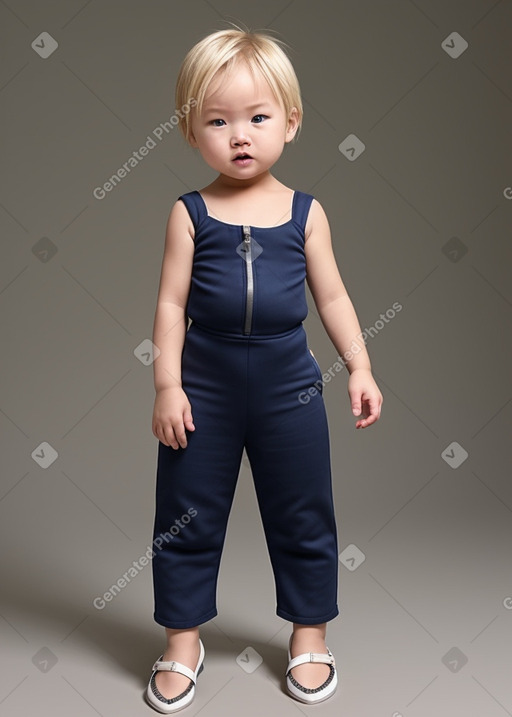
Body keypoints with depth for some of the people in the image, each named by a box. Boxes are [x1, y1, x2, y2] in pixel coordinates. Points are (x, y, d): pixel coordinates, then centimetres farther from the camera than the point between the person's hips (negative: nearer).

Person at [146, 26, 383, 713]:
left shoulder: (305, 212, 1)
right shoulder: (191, 213, -2)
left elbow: (332, 295, 6)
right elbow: (172, 302, -3)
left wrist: (360, 367, -1)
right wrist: (167, 385, -9)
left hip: (288, 382, 1)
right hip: (205, 384, 0)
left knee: (303, 515, 12)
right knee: (188, 516, 10)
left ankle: (310, 631, 34)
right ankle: (183, 640, 30)